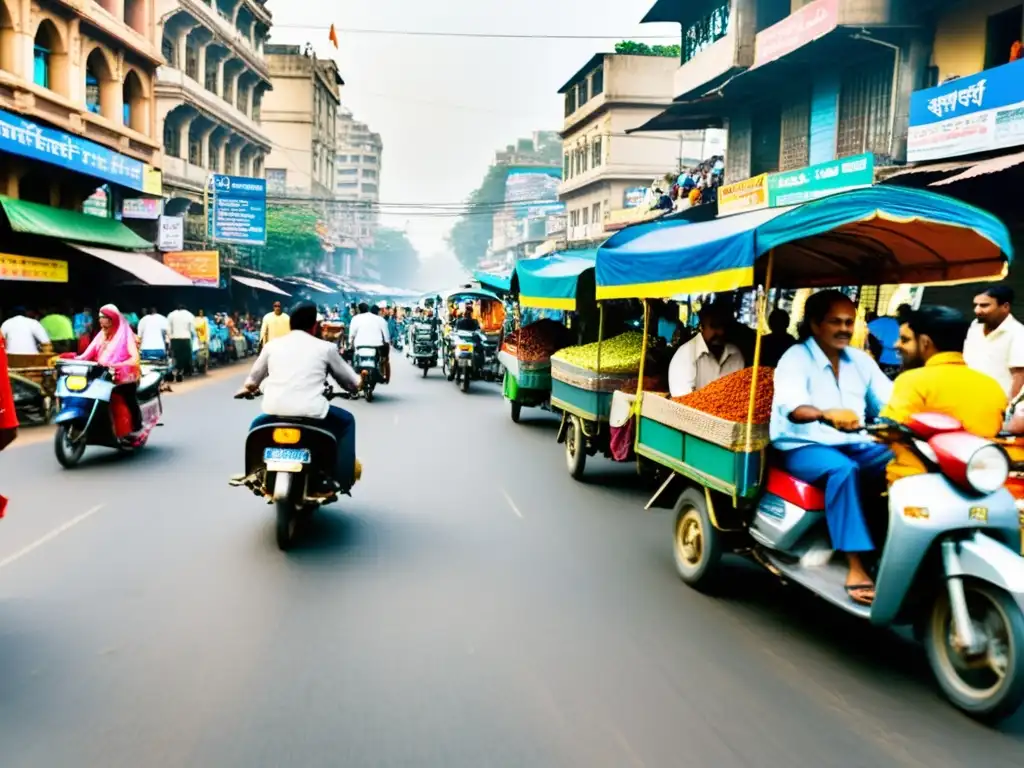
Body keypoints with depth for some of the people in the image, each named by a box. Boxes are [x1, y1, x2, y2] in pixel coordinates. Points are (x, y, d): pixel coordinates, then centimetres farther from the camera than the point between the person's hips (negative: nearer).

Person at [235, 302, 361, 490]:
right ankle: (343, 479, 21)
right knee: (346, 421, 26)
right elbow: (352, 381, 18)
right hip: (311, 412, -3)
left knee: (257, 425, 37)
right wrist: (357, 383, 43)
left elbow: (255, 377, 31)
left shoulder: (272, 344, 15)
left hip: (275, 410, 3)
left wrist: (247, 388, 55)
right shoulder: (325, 347, 8)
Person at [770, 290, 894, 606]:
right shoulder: (795, 358, -7)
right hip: (804, 446, -5)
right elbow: (792, 409, -25)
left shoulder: (861, 360, 12)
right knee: (844, 469, -36)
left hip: (854, 444, 6)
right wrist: (826, 414, -46)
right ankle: (856, 568, -36)